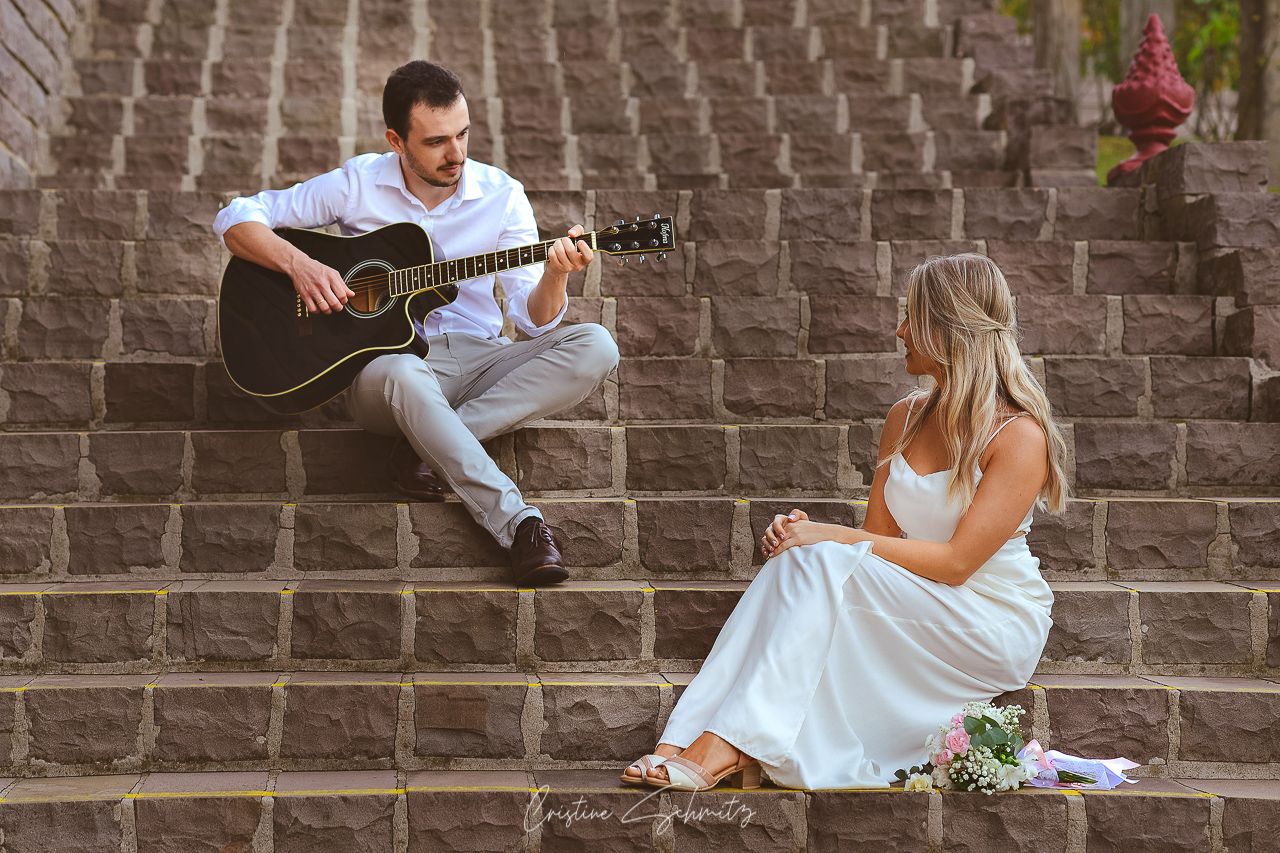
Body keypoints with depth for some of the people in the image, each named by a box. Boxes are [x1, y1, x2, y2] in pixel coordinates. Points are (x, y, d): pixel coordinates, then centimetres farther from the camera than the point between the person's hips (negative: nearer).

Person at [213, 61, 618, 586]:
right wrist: (298, 263, -16)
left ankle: (438, 446, -27)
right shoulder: (358, 184, -1)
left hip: (479, 361, 3)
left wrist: (554, 277, -26)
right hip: (388, 359, -2)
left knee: (595, 347, -22)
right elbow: (236, 218, 1)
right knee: (400, 374, -41)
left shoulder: (501, 195, 2)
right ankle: (521, 525, -41)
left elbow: (534, 320, -4)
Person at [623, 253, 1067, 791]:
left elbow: (957, 561, -19)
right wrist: (808, 534, -11)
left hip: (996, 631, -6)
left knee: (818, 565, -28)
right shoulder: (906, 419, 11)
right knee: (795, 562, -23)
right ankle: (685, 742, -37)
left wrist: (833, 540, -21)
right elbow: (880, 538, 11)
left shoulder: (1019, 435, -12)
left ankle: (724, 748, -35)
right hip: (916, 615, 7)